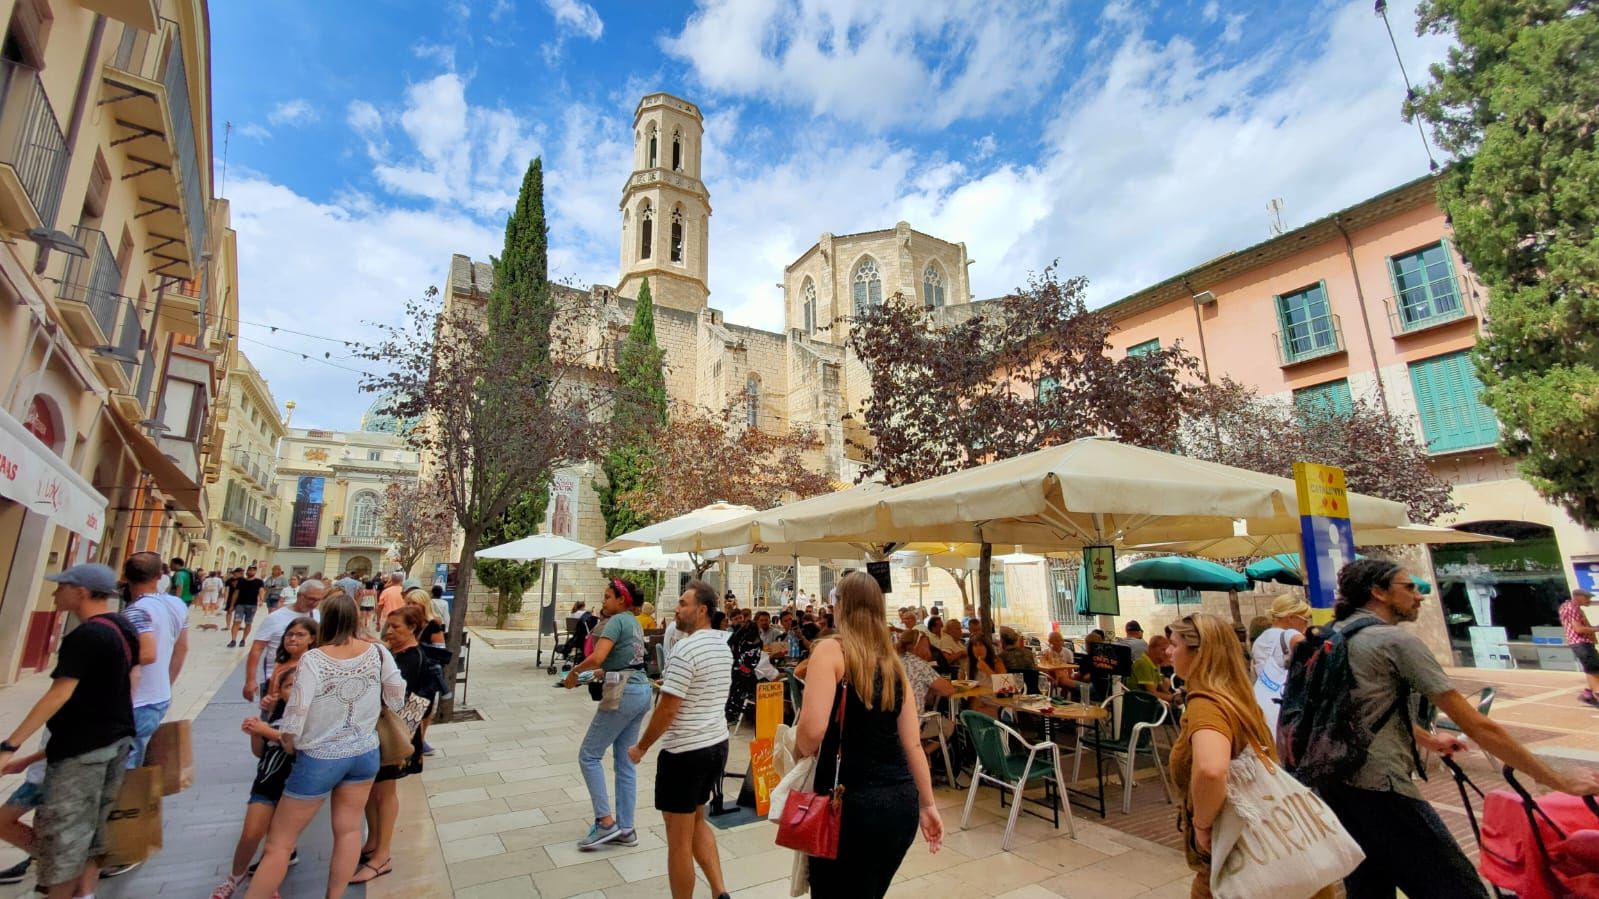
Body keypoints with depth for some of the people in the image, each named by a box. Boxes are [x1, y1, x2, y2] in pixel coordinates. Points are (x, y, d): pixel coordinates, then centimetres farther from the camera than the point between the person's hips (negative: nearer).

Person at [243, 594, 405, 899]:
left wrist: (289, 746, 0)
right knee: (349, 829, 17)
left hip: (320, 759, -4)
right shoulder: (378, 653, -8)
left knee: (279, 842, 12)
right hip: (365, 754, 4)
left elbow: (295, 715, -20)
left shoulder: (313, 659, -20)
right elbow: (397, 698, -1)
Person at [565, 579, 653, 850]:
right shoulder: (634, 623, 16)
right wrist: (605, 673, 16)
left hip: (624, 694, -9)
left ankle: (606, 821, 6)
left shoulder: (617, 620, -11)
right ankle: (625, 829, 18)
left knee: (589, 755, 4)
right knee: (625, 762, 13)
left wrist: (574, 671, -7)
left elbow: (597, 658, -23)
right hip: (641, 691, 9)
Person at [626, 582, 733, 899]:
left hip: (685, 751, -9)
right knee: (697, 820, 25)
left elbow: (667, 709, -20)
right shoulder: (723, 647, 6)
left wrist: (641, 747, -7)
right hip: (717, 743, 9)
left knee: (679, 838, 9)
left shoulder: (685, 649, -21)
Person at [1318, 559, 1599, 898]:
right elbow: (1477, 726, -8)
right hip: (1380, 791, -8)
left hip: (1333, 786, 9)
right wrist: (1561, 781, 1)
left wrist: (1429, 740, 40)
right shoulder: (1396, 640, -11)